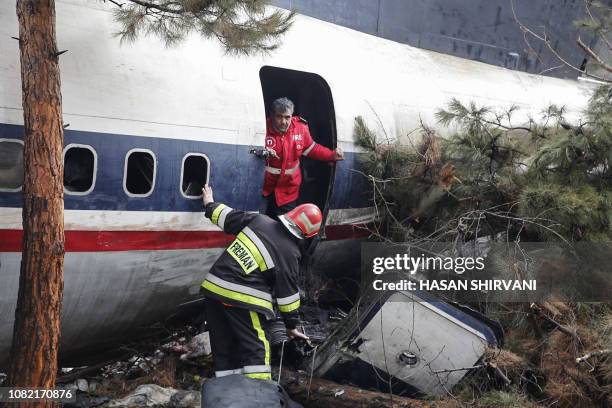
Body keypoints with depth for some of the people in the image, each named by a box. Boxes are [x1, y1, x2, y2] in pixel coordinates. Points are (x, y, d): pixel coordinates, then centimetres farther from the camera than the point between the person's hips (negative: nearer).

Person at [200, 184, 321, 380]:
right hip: (244, 301, -6)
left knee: (224, 348, 15)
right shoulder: (290, 254, -9)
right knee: (256, 349, 3)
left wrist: (210, 205, 34)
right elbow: (288, 295, -2)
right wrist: (291, 326, 11)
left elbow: (227, 216, 13)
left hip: (214, 289, 6)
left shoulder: (258, 220, 1)